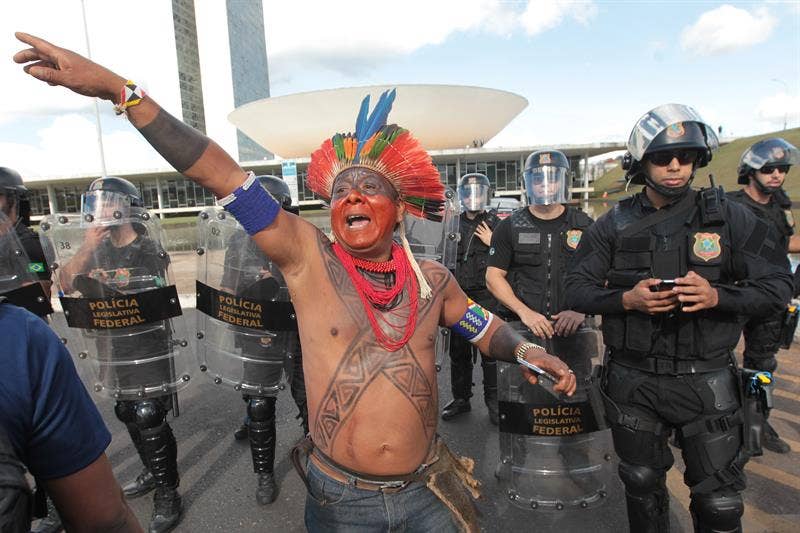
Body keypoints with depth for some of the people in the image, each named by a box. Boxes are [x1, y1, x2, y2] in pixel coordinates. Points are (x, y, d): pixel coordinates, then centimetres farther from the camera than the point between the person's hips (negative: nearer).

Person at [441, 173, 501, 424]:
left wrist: (492, 243, -13)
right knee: (458, 350, 10)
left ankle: (493, 400, 13)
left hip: (486, 295, -3)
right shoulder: (453, 224, 12)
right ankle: (460, 398, 23)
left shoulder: (495, 224, 2)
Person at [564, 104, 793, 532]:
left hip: (707, 381, -1)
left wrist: (716, 296, -21)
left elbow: (778, 285, -2)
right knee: (642, 485, 20)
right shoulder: (614, 225, -1)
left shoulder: (729, 218, -3)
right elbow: (576, 288, -2)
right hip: (633, 381, 1)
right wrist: (627, 299, -20)